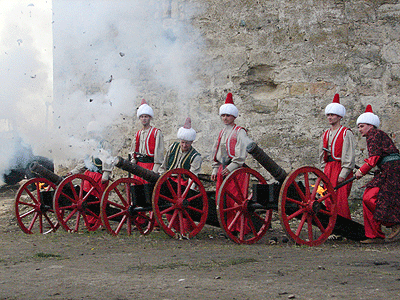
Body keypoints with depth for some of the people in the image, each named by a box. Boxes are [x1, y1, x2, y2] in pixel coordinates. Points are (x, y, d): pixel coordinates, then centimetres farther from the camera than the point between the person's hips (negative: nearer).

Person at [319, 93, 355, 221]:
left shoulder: (346, 133, -3)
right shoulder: (325, 135, 17)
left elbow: (349, 155, -9)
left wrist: (343, 174, -15)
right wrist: (324, 171, 11)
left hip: (341, 169, -7)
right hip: (328, 169, 7)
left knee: (341, 200, -11)